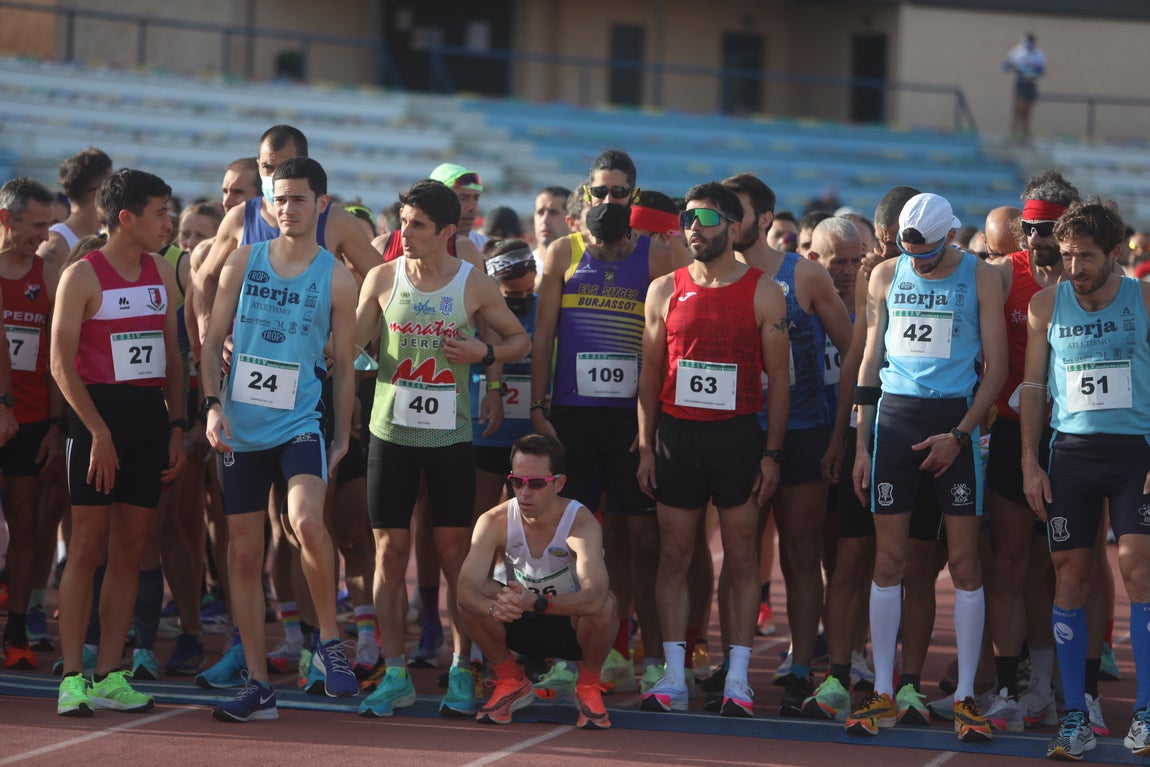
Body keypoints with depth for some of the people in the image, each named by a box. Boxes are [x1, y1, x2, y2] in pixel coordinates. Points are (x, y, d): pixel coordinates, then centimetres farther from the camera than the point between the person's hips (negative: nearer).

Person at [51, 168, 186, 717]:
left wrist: (176, 425, 8)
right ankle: (72, 678, -4)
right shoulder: (83, 276, -6)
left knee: (129, 551, 5)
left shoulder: (162, 273, 12)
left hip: (150, 415, 6)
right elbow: (62, 364, -10)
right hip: (99, 412, -6)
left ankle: (109, 676, 8)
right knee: (87, 548, -6)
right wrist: (98, 431, -16)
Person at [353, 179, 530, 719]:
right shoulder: (383, 278, 1)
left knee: (454, 553, 2)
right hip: (391, 430, 1)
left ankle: (460, 673, 11)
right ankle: (394, 676, 7)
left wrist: (484, 353, -9)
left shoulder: (475, 286, -2)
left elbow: (520, 340, 10)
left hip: (450, 434, -1)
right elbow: (351, 343, 8)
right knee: (390, 552, 1)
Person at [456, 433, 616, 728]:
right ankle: (511, 682, 0)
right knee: (474, 599, -26)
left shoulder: (581, 523, -29)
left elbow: (595, 596, -45)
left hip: (573, 626, -3)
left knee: (604, 605, -35)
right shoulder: (494, 523, -19)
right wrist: (494, 608, -51)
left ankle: (588, 686, -6)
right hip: (521, 628, 3)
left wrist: (536, 603, -59)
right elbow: (466, 588, -29)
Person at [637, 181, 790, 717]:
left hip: (738, 434, -2)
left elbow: (778, 378, 1)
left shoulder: (763, 294, 1)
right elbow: (650, 372, 10)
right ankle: (673, 678, 6)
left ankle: (737, 679, 4)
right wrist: (645, 447, 3)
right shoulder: (665, 290, 7)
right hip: (676, 434, 2)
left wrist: (772, 452, -5)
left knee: (741, 559, 0)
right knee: (673, 555, 2)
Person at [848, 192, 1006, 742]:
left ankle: (965, 698, 2)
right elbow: (870, 361, 14)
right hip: (895, 415, 2)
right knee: (888, 559, 0)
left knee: (964, 562, -3)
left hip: (955, 417, -2)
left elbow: (996, 368, 0)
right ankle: (883, 695, 5)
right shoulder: (886, 276, 10)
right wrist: (862, 443, 9)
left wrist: (958, 435, -9)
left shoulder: (979, 279, 1)